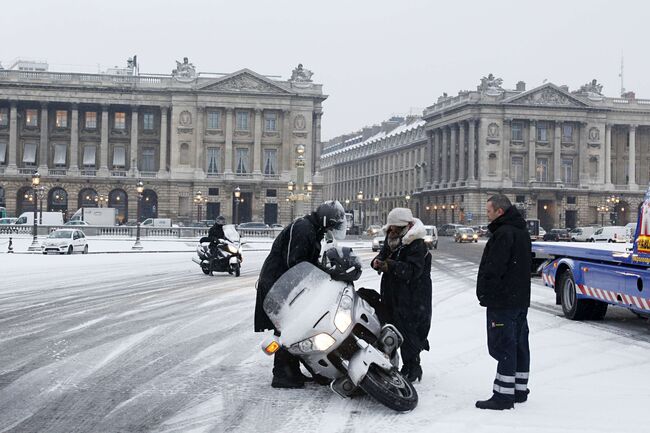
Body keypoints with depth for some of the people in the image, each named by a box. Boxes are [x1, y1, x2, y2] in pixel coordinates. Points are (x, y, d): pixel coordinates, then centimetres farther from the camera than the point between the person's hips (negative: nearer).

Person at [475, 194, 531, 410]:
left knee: (504, 347, -8)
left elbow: (493, 268, -23)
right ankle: (520, 390, 22)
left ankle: (504, 395, -6)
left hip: (503, 300, -10)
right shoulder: (522, 232, 15)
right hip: (521, 299, 10)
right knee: (519, 345, 14)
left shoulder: (503, 233, -18)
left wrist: (484, 293, -9)